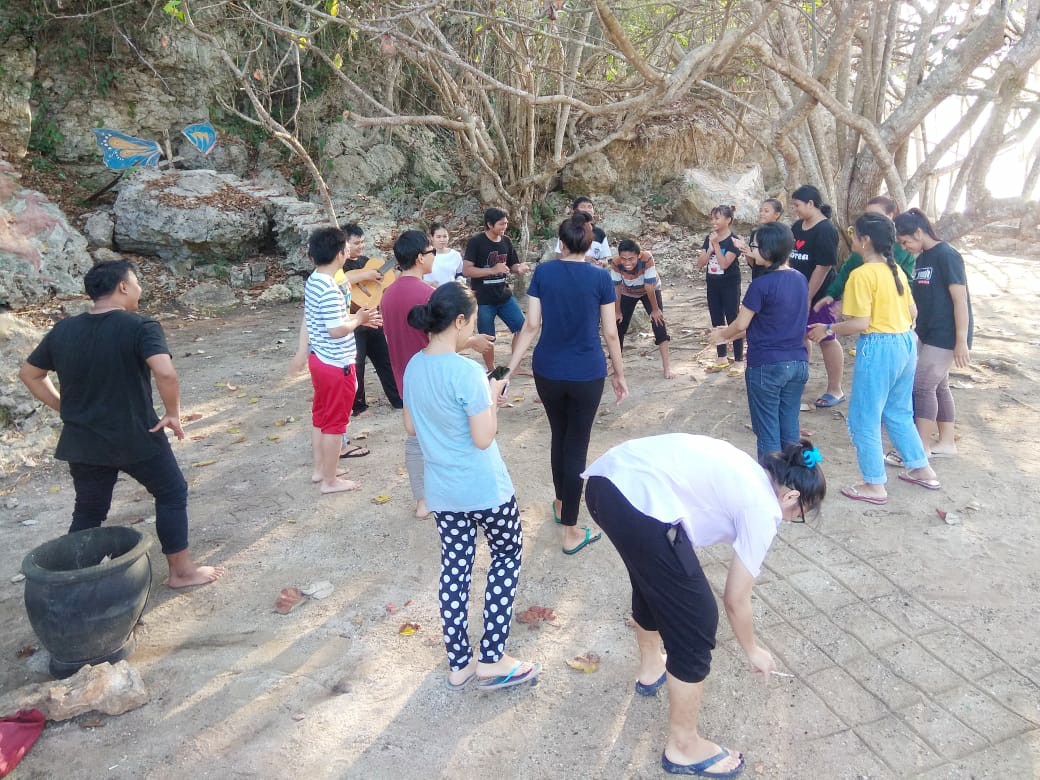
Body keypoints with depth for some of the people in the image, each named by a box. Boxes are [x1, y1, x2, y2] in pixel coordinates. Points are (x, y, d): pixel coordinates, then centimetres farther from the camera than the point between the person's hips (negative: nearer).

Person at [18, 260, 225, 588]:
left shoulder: (63, 330, 3)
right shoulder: (140, 327, -16)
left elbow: (29, 374, 14)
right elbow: (166, 374, -32)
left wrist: (66, 409, 17)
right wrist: (173, 414, -17)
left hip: (82, 441, 5)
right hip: (137, 437, -5)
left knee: (88, 511, 20)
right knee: (172, 494, 13)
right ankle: (181, 571, 19)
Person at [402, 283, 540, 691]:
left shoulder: (414, 367, -1)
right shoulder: (467, 373, -23)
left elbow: (411, 427, 10)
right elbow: (483, 439, -20)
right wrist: (492, 398, -7)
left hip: (441, 490, 6)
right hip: (484, 489, -6)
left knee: (454, 568, 16)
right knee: (507, 555, 14)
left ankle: (458, 663, 27)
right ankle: (492, 660, 16)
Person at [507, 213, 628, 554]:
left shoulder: (543, 272, -2)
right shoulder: (600, 277, -7)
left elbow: (531, 325, -5)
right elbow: (610, 333, -4)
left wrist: (509, 369, -1)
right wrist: (619, 374, 8)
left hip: (548, 372, 2)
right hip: (587, 375, -2)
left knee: (559, 435, 23)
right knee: (577, 446, 5)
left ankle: (561, 504, 41)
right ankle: (570, 532, 11)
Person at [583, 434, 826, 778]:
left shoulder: (745, 472, 28)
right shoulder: (763, 509, 7)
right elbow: (736, 601, 14)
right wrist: (753, 651, 34)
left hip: (606, 479, 10)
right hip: (642, 501, -10)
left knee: (655, 580, 35)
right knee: (695, 622, 9)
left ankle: (651, 669, 59)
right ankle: (683, 747, 25)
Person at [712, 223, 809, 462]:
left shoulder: (761, 284, -16)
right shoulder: (800, 279, 4)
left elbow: (741, 325, -11)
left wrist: (721, 334, 11)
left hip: (766, 366, -6)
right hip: (798, 364, 6)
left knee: (768, 431, 4)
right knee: (790, 428, 14)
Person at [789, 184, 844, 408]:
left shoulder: (825, 230, -18)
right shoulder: (797, 226, 7)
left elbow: (823, 267, -21)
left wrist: (808, 298, -20)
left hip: (818, 295, -8)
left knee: (826, 340, 2)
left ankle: (835, 390, 12)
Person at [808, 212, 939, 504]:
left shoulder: (863, 275, -17)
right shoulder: (896, 270, 9)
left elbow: (860, 323, -20)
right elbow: (911, 313, 14)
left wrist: (827, 329, -7)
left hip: (879, 348, -9)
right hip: (906, 342, 9)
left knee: (864, 419, 5)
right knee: (899, 413, 24)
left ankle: (875, 486, 13)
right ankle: (922, 470, 34)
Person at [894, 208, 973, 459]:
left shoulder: (946, 256, -16)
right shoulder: (922, 259, 9)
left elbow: (960, 299, -18)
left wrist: (962, 341, -19)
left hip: (946, 335, -9)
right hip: (928, 333, 9)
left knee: (922, 386, -8)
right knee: (938, 386, 13)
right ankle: (946, 442, 23)